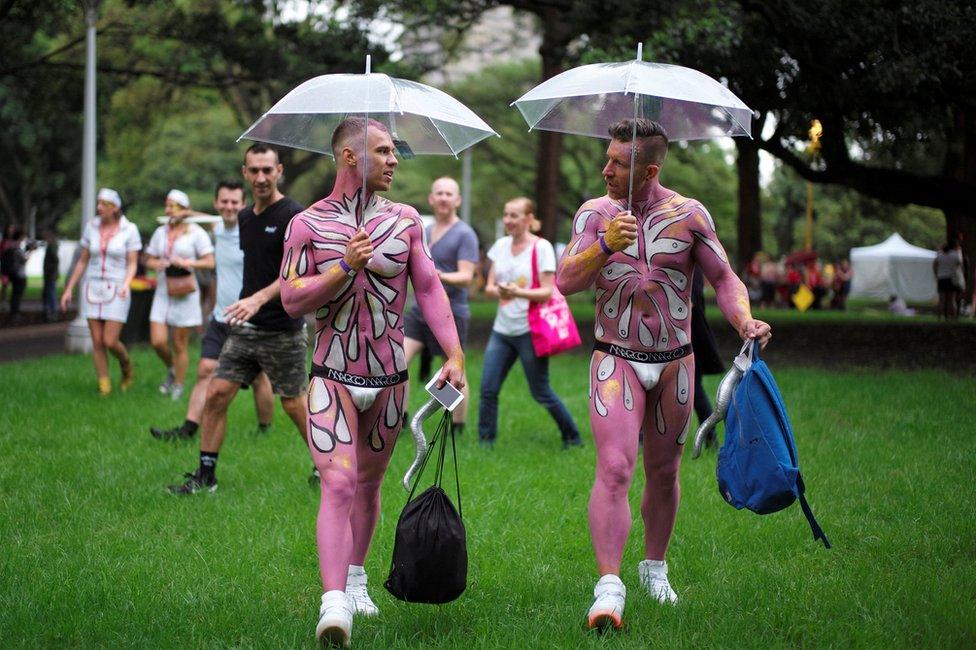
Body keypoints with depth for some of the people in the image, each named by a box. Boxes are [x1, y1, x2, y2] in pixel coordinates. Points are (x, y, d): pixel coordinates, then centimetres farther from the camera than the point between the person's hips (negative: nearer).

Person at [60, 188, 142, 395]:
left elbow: (132, 265, -6)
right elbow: (82, 261, 9)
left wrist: (126, 286, -24)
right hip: (93, 290, 3)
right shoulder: (91, 227, 2)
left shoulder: (129, 229, -7)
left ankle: (126, 365, 23)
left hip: (116, 291, -3)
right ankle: (104, 385, 10)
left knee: (110, 342, -9)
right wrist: (68, 289, 6)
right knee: (97, 341, 0)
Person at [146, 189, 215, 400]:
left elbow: (210, 262, -7)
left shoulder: (196, 232, -4)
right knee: (157, 341, -5)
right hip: (162, 292, 4)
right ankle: (171, 371, 24)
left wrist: (186, 263, -20)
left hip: (184, 294, -4)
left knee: (180, 344, 1)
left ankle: (178, 386, 15)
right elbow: (150, 259, 15)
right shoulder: (160, 232, 10)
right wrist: (157, 264, -7)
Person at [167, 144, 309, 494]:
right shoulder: (245, 217, 11)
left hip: (283, 331, -7)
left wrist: (258, 299, -34)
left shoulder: (293, 215, -12)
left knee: (293, 405, 2)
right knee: (216, 394, -1)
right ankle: (206, 475, 7)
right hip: (244, 329, 7)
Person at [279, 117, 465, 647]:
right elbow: (291, 300, -7)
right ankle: (334, 604, -23)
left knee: (368, 482, 15)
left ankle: (355, 576, 34)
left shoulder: (404, 220, 5)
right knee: (338, 484, -17)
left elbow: (429, 289, 2)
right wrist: (345, 269, -21)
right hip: (333, 379, -3)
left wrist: (454, 355, -7)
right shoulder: (307, 225, -2)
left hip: (389, 379, 4)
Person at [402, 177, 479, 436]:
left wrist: (441, 277, -35)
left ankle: (457, 430, 16)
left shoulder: (465, 235, -9)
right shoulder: (426, 231, 14)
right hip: (421, 310, 6)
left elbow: (466, 276, -19)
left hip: (451, 313, -6)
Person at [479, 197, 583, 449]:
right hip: (502, 330, 5)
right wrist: (497, 290, -14)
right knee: (488, 389, -3)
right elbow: (489, 286, 9)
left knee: (541, 392, 1)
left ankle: (572, 437, 18)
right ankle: (485, 441, 7)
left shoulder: (541, 248, -8)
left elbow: (547, 291, -12)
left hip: (530, 331, -5)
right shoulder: (501, 245, 9)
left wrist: (518, 292, -28)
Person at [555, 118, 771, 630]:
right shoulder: (594, 213, 0)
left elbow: (724, 278, 1)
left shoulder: (689, 214, -1)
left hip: (674, 362, 1)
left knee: (663, 471, 13)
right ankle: (609, 587, -21)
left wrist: (745, 321, -18)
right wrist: (604, 246, -26)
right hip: (616, 361, -1)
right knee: (614, 468, -16)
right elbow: (566, 281, -9)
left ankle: (654, 568, 32)